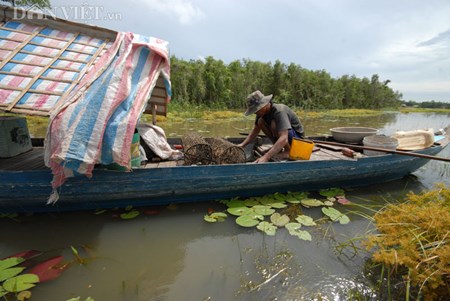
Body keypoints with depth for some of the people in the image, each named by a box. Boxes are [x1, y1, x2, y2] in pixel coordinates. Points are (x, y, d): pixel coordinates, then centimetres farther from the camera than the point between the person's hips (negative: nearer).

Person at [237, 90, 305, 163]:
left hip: (297, 136, -7)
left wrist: (266, 157, -52)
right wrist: (243, 144, -10)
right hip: (281, 136, 8)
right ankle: (278, 147, 0)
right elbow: (255, 131, 4)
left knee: (274, 124, -32)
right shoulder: (262, 112, -8)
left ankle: (288, 150, -13)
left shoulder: (279, 111, -31)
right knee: (260, 121, -9)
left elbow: (284, 139, -43)